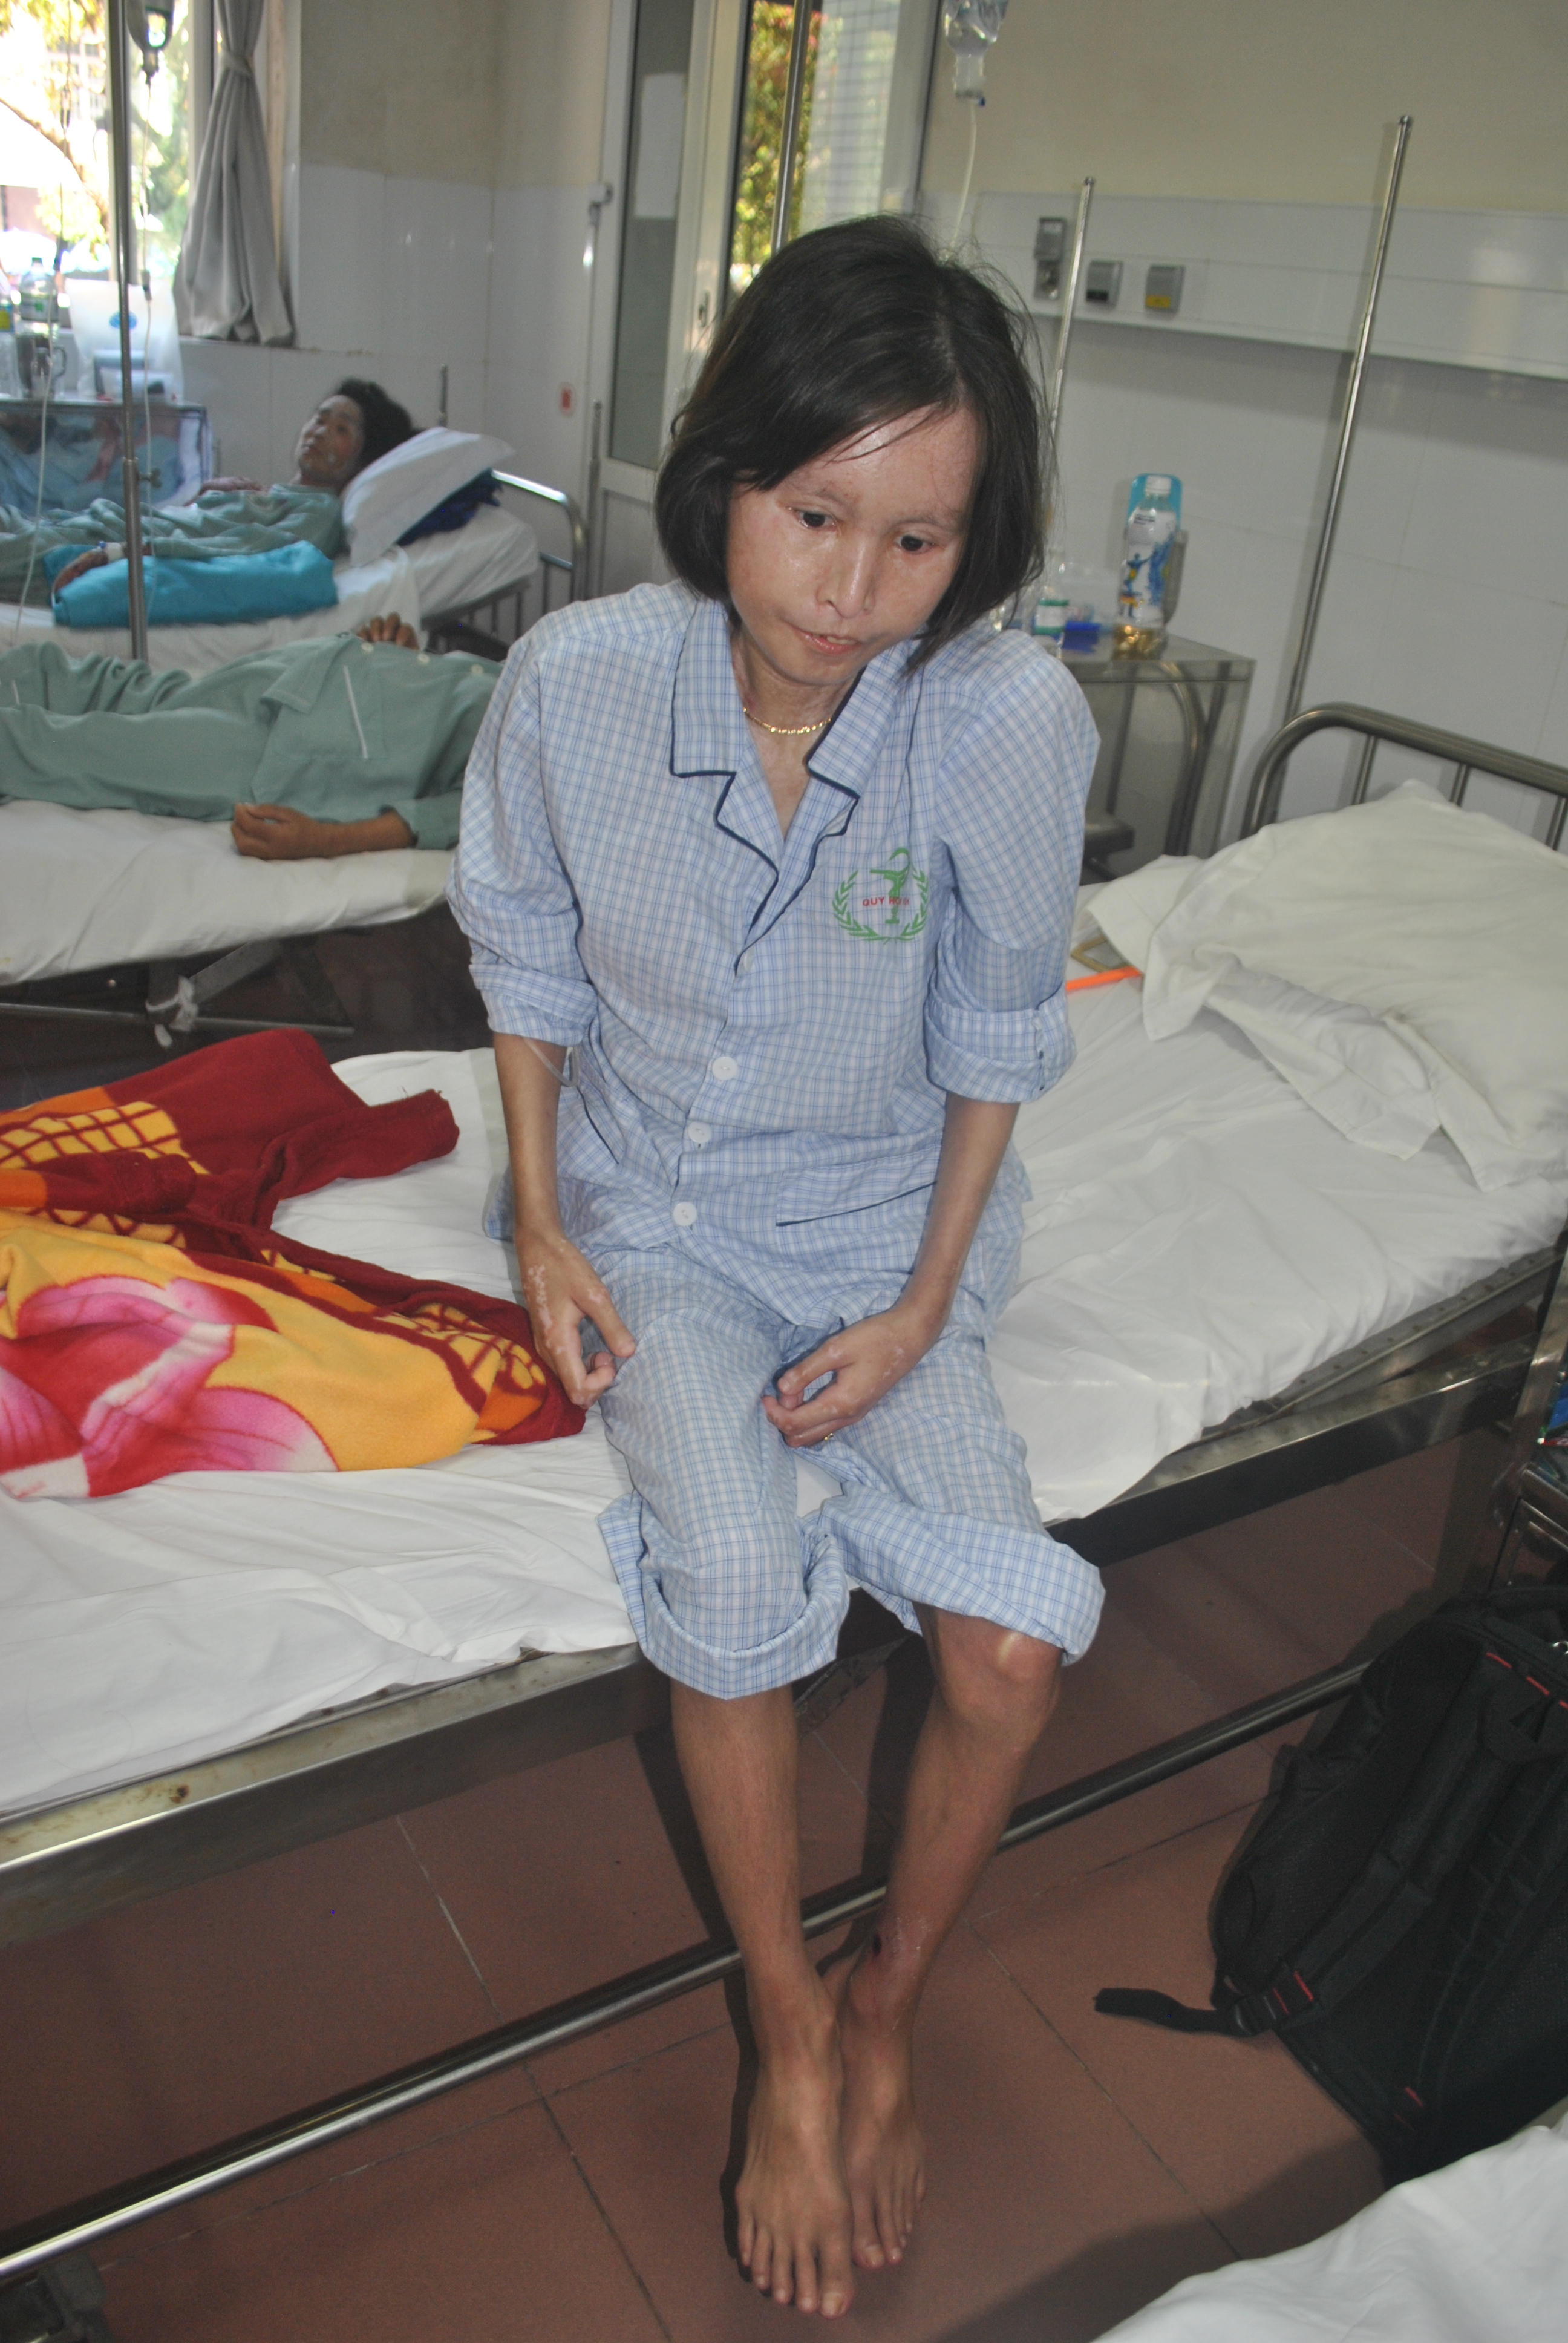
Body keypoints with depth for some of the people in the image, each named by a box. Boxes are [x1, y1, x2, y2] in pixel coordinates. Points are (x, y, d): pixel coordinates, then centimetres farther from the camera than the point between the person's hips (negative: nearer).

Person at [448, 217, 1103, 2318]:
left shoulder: (1013, 718, -18)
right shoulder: (580, 677, -16)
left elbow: (997, 1031, -5)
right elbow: (530, 960, 1)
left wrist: (924, 1304, -8)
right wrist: (543, 1229, -4)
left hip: (878, 1215, 0)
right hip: (648, 1209, 0)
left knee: (1014, 1634, -17)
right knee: (732, 1578, -25)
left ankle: (888, 2006, 14)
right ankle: (792, 2031, 3)